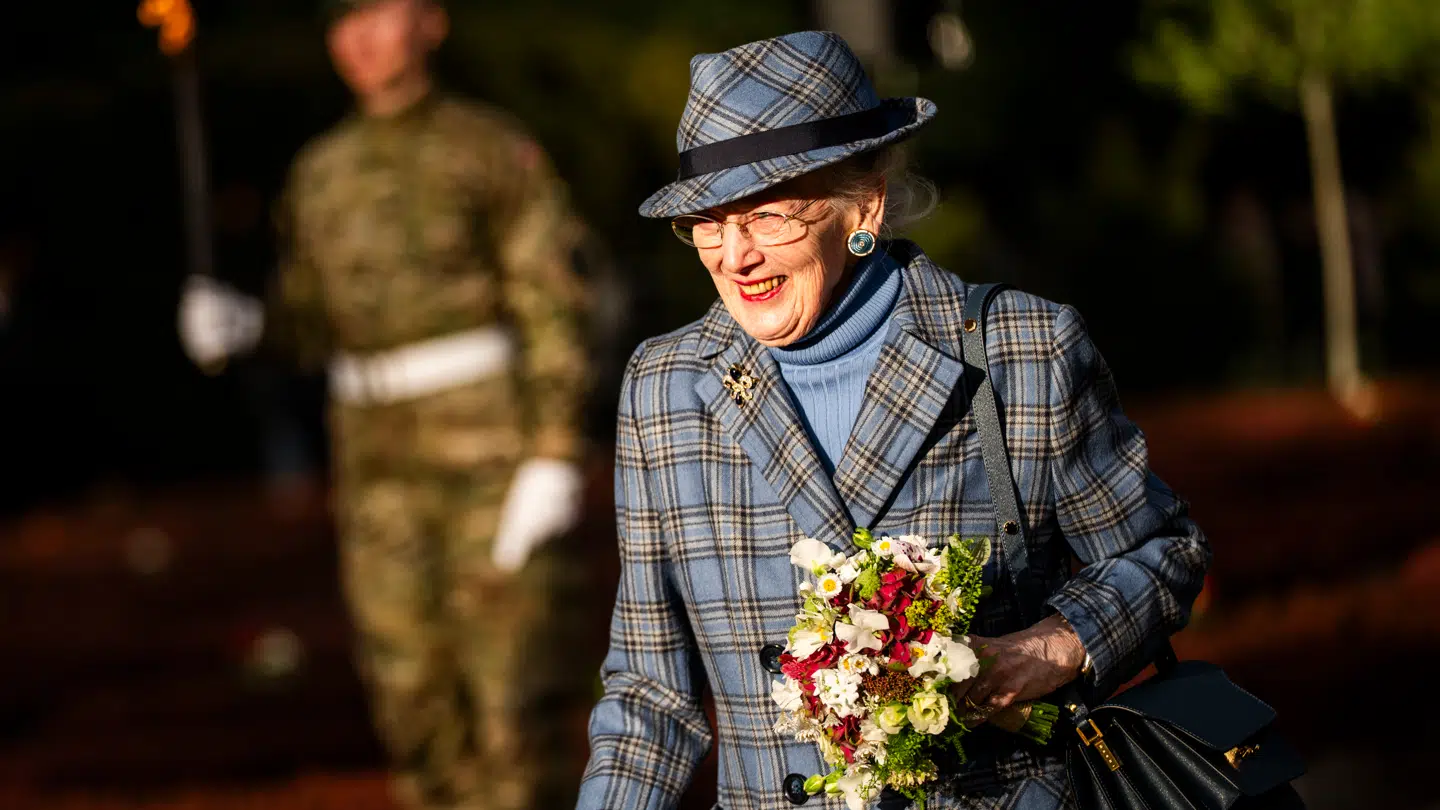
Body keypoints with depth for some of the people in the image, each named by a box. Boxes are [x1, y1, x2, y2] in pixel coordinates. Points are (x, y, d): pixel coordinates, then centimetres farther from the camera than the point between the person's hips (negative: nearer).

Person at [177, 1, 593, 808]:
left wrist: (555, 460, -16)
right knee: (413, 687, 3)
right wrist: (245, 323, -6)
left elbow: (553, 313, -7)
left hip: (489, 438, -5)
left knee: (510, 673, -8)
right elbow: (318, 323, 16)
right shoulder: (322, 171, 12)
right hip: (379, 450, 5)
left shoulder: (493, 148, -3)